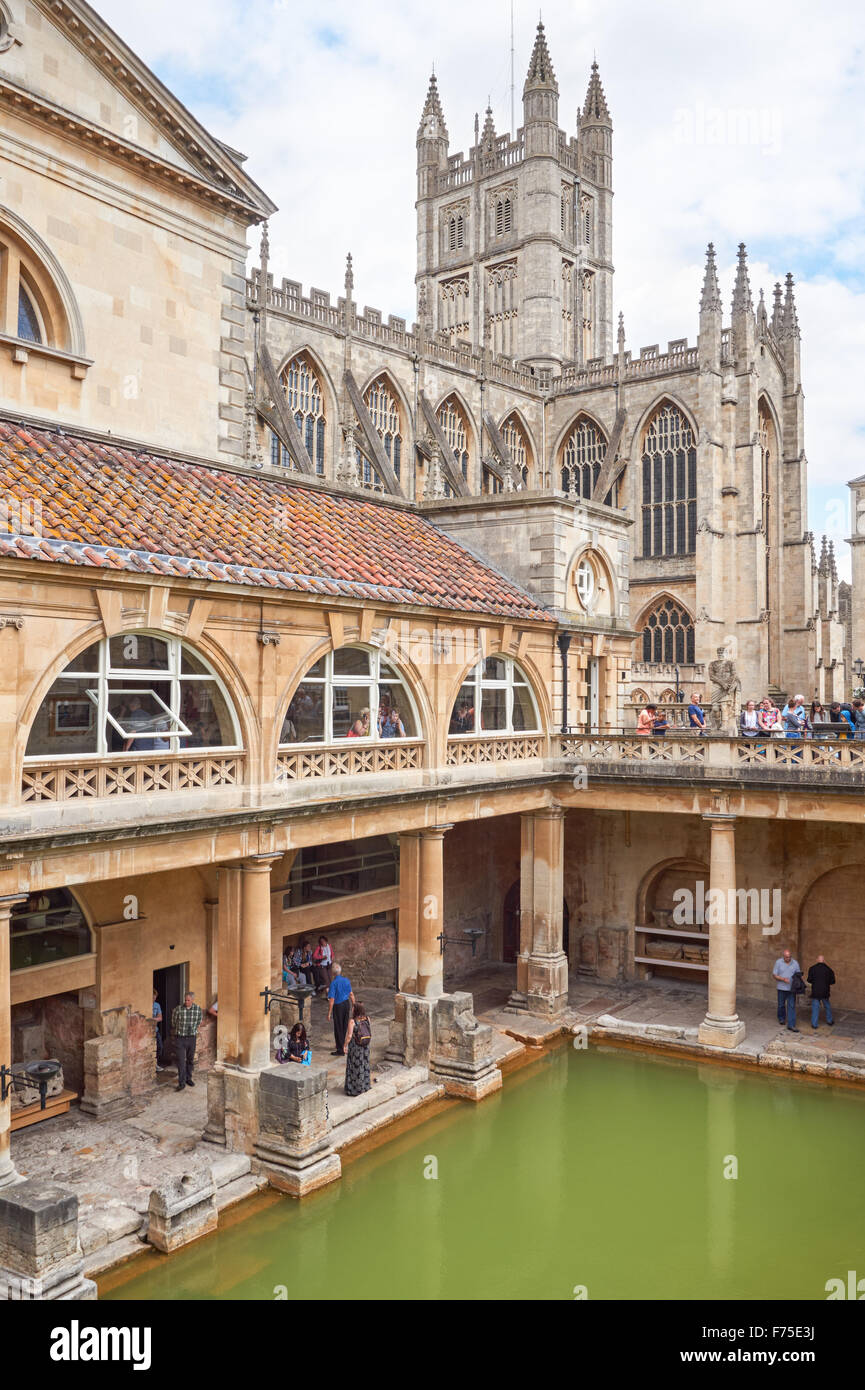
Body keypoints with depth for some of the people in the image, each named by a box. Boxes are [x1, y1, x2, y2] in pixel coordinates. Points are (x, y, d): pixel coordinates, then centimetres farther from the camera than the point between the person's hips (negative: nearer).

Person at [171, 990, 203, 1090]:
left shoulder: (198, 1008, -5)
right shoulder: (178, 1009, -12)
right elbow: (173, 1022, 6)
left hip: (191, 1038, 3)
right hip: (179, 1038, -3)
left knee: (190, 1060, 13)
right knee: (181, 1061, -8)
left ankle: (188, 1078, 29)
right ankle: (181, 1083, -6)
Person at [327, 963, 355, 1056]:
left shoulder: (334, 983, -20)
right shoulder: (346, 980, -2)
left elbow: (332, 1000, -20)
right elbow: (351, 994, 6)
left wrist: (329, 1013, -14)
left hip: (338, 1006, -6)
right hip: (347, 1004, 6)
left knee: (338, 1028, 4)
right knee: (344, 1026, 19)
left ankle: (340, 1049, 9)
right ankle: (342, 1045, 33)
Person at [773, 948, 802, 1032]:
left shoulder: (795, 963, -1)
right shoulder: (778, 962, -6)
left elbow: (798, 974, 7)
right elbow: (774, 975, -5)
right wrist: (783, 979, -19)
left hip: (791, 988, 0)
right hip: (781, 988, 0)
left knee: (791, 1006, -4)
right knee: (781, 1005, 14)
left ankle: (791, 1025, -2)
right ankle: (781, 1018, 40)